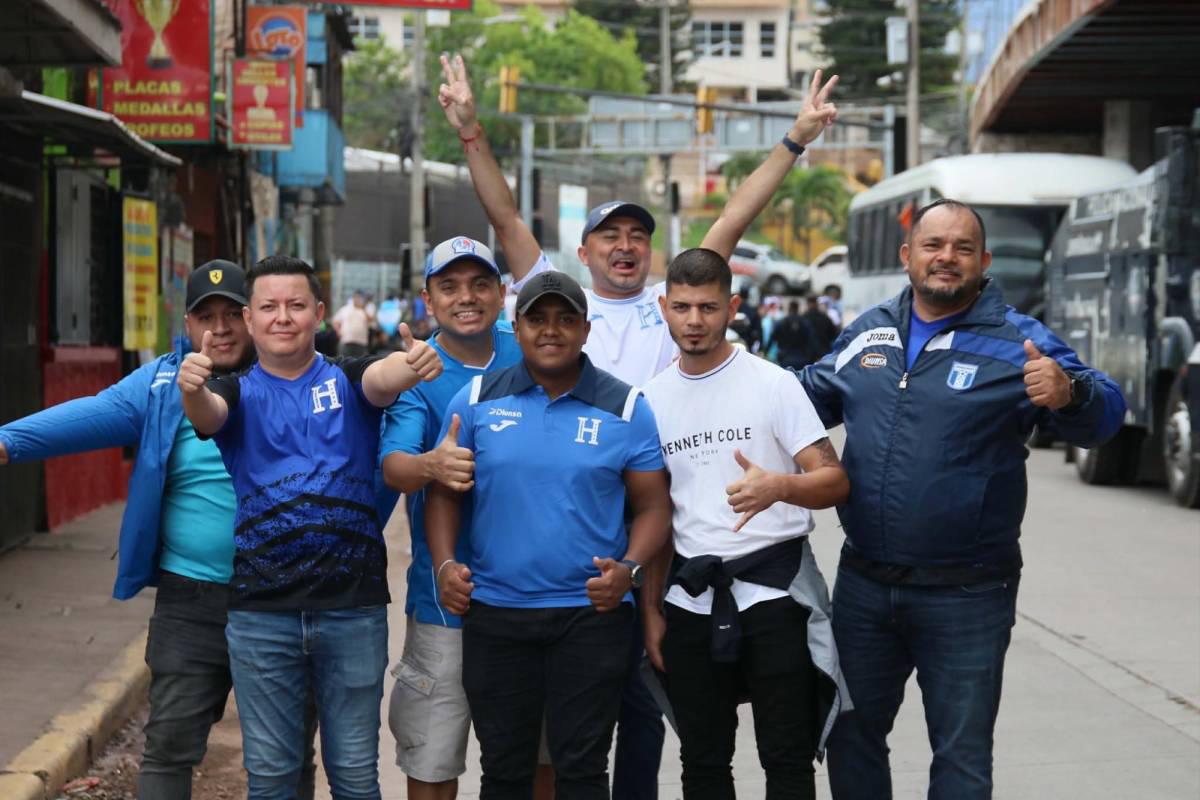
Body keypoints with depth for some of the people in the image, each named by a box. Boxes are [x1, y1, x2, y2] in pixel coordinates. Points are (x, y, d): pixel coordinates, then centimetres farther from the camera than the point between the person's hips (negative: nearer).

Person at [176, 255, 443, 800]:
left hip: (353, 606, 0)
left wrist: (414, 364, -44)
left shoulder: (349, 381, 4)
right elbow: (207, 415, -18)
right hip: (260, 611, 0)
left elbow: (386, 376, -19)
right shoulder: (238, 393, 5)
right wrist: (192, 389, -43)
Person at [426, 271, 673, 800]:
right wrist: (444, 564, -9)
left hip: (591, 613, -1)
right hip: (494, 613, 2)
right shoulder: (476, 400, 3)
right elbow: (444, 494, 7)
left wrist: (630, 569, -16)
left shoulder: (626, 408, 0)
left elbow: (652, 507, 2)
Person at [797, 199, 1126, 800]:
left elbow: (1103, 416, -15)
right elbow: (816, 394, 23)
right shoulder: (868, 332, 8)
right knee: (851, 737, 17)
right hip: (863, 585, 5)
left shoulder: (1018, 341, -7)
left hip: (966, 597, -4)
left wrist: (1069, 393, -38)